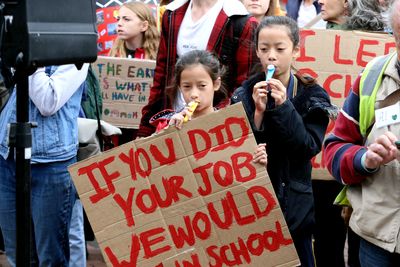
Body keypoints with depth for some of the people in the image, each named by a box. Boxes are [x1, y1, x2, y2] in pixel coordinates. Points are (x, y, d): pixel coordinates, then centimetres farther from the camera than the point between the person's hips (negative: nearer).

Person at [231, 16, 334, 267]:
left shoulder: (312, 96, -3)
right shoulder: (246, 93, 0)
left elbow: (309, 148, -13)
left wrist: (283, 107, -21)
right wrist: (258, 113, -18)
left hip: (293, 204, -1)